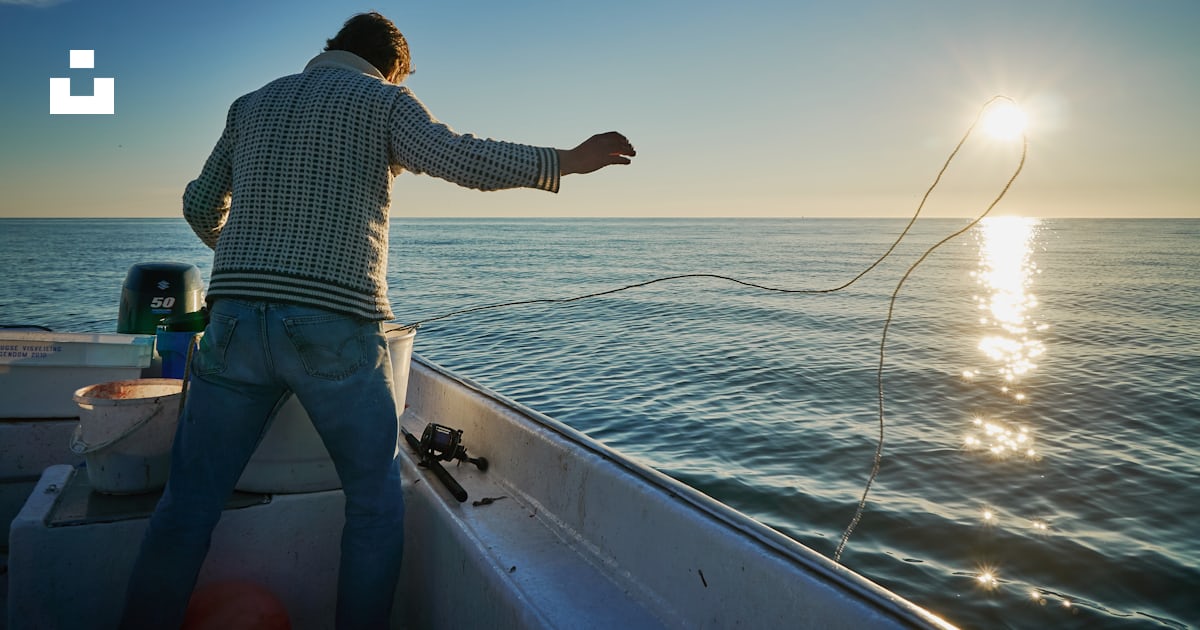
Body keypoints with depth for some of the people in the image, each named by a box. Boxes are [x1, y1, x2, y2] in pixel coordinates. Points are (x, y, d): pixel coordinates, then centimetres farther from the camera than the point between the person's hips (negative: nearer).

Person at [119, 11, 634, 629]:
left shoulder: (251, 104, 22)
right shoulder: (383, 99, 7)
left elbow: (200, 206, 28)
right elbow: (462, 158, -10)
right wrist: (567, 161, -3)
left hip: (235, 320, 5)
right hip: (335, 328, -4)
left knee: (187, 505, 12)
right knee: (376, 506, 10)